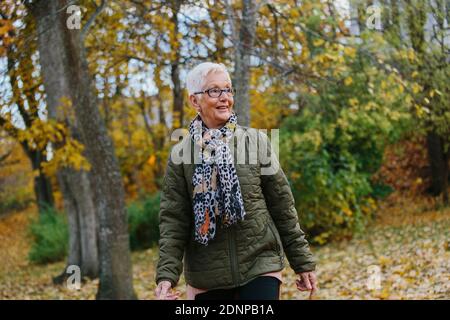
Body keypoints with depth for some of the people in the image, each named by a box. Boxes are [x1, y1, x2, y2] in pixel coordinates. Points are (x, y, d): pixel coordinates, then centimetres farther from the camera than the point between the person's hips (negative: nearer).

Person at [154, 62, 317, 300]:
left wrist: (303, 262, 5)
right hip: (207, 278, 1)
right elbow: (173, 220, -2)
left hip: (260, 267, 0)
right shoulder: (181, 155, 2)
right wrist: (167, 275, -13)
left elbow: (283, 206, 5)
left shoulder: (256, 142, 2)